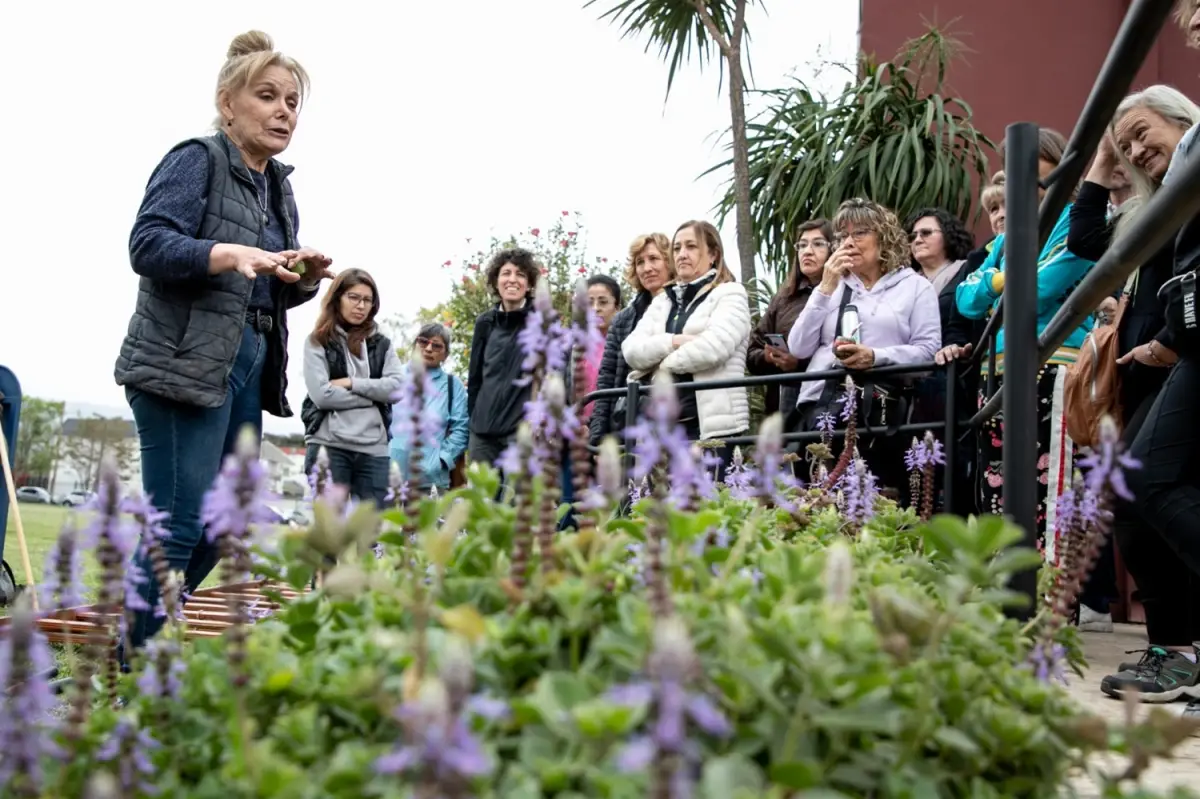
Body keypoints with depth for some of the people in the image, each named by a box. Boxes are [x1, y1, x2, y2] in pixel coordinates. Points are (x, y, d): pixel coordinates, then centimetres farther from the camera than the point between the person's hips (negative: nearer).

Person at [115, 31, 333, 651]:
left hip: (249, 368, 8)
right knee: (180, 525, -12)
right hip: (183, 363, -8)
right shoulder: (197, 159, -3)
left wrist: (305, 278, 0)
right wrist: (234, 254, -29)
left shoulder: (279, 187, 20)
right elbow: (147, 244, -16)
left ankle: (142, 643, 22)